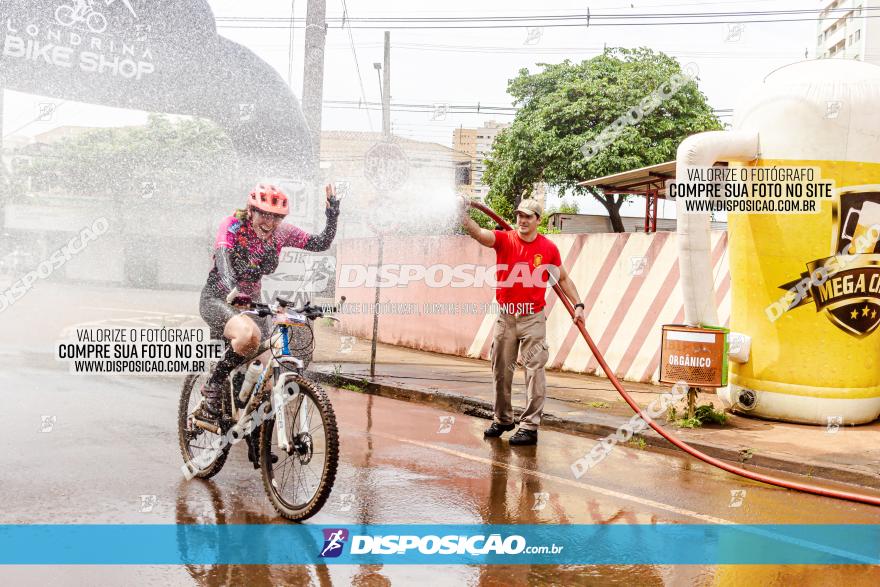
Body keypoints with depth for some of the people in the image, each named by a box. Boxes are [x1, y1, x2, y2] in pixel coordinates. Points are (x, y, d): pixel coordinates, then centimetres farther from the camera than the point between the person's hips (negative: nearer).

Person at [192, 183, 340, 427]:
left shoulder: (281, 232, -5)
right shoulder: (232, 225, -17)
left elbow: (321, 244, -4)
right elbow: (222, 255, -35)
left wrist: (333, 215, -20)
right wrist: (231, 287, -54)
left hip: (250, 303, 5)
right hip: (217, 299, -5)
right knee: (248, 334, -37)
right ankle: (211, 396, -20)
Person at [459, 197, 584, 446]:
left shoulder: (548, 248, 0)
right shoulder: (504, 240, -2)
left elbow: (563, 278, 12)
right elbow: (478, 233, -20)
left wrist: (577, 305, 5)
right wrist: (463, 215, -38)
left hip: (533, 319, -1)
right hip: (505, 317, 1)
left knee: (534, 370, -5)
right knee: (501, 371, 10)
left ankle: (530, 426, 0)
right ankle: (502, 419, 27)